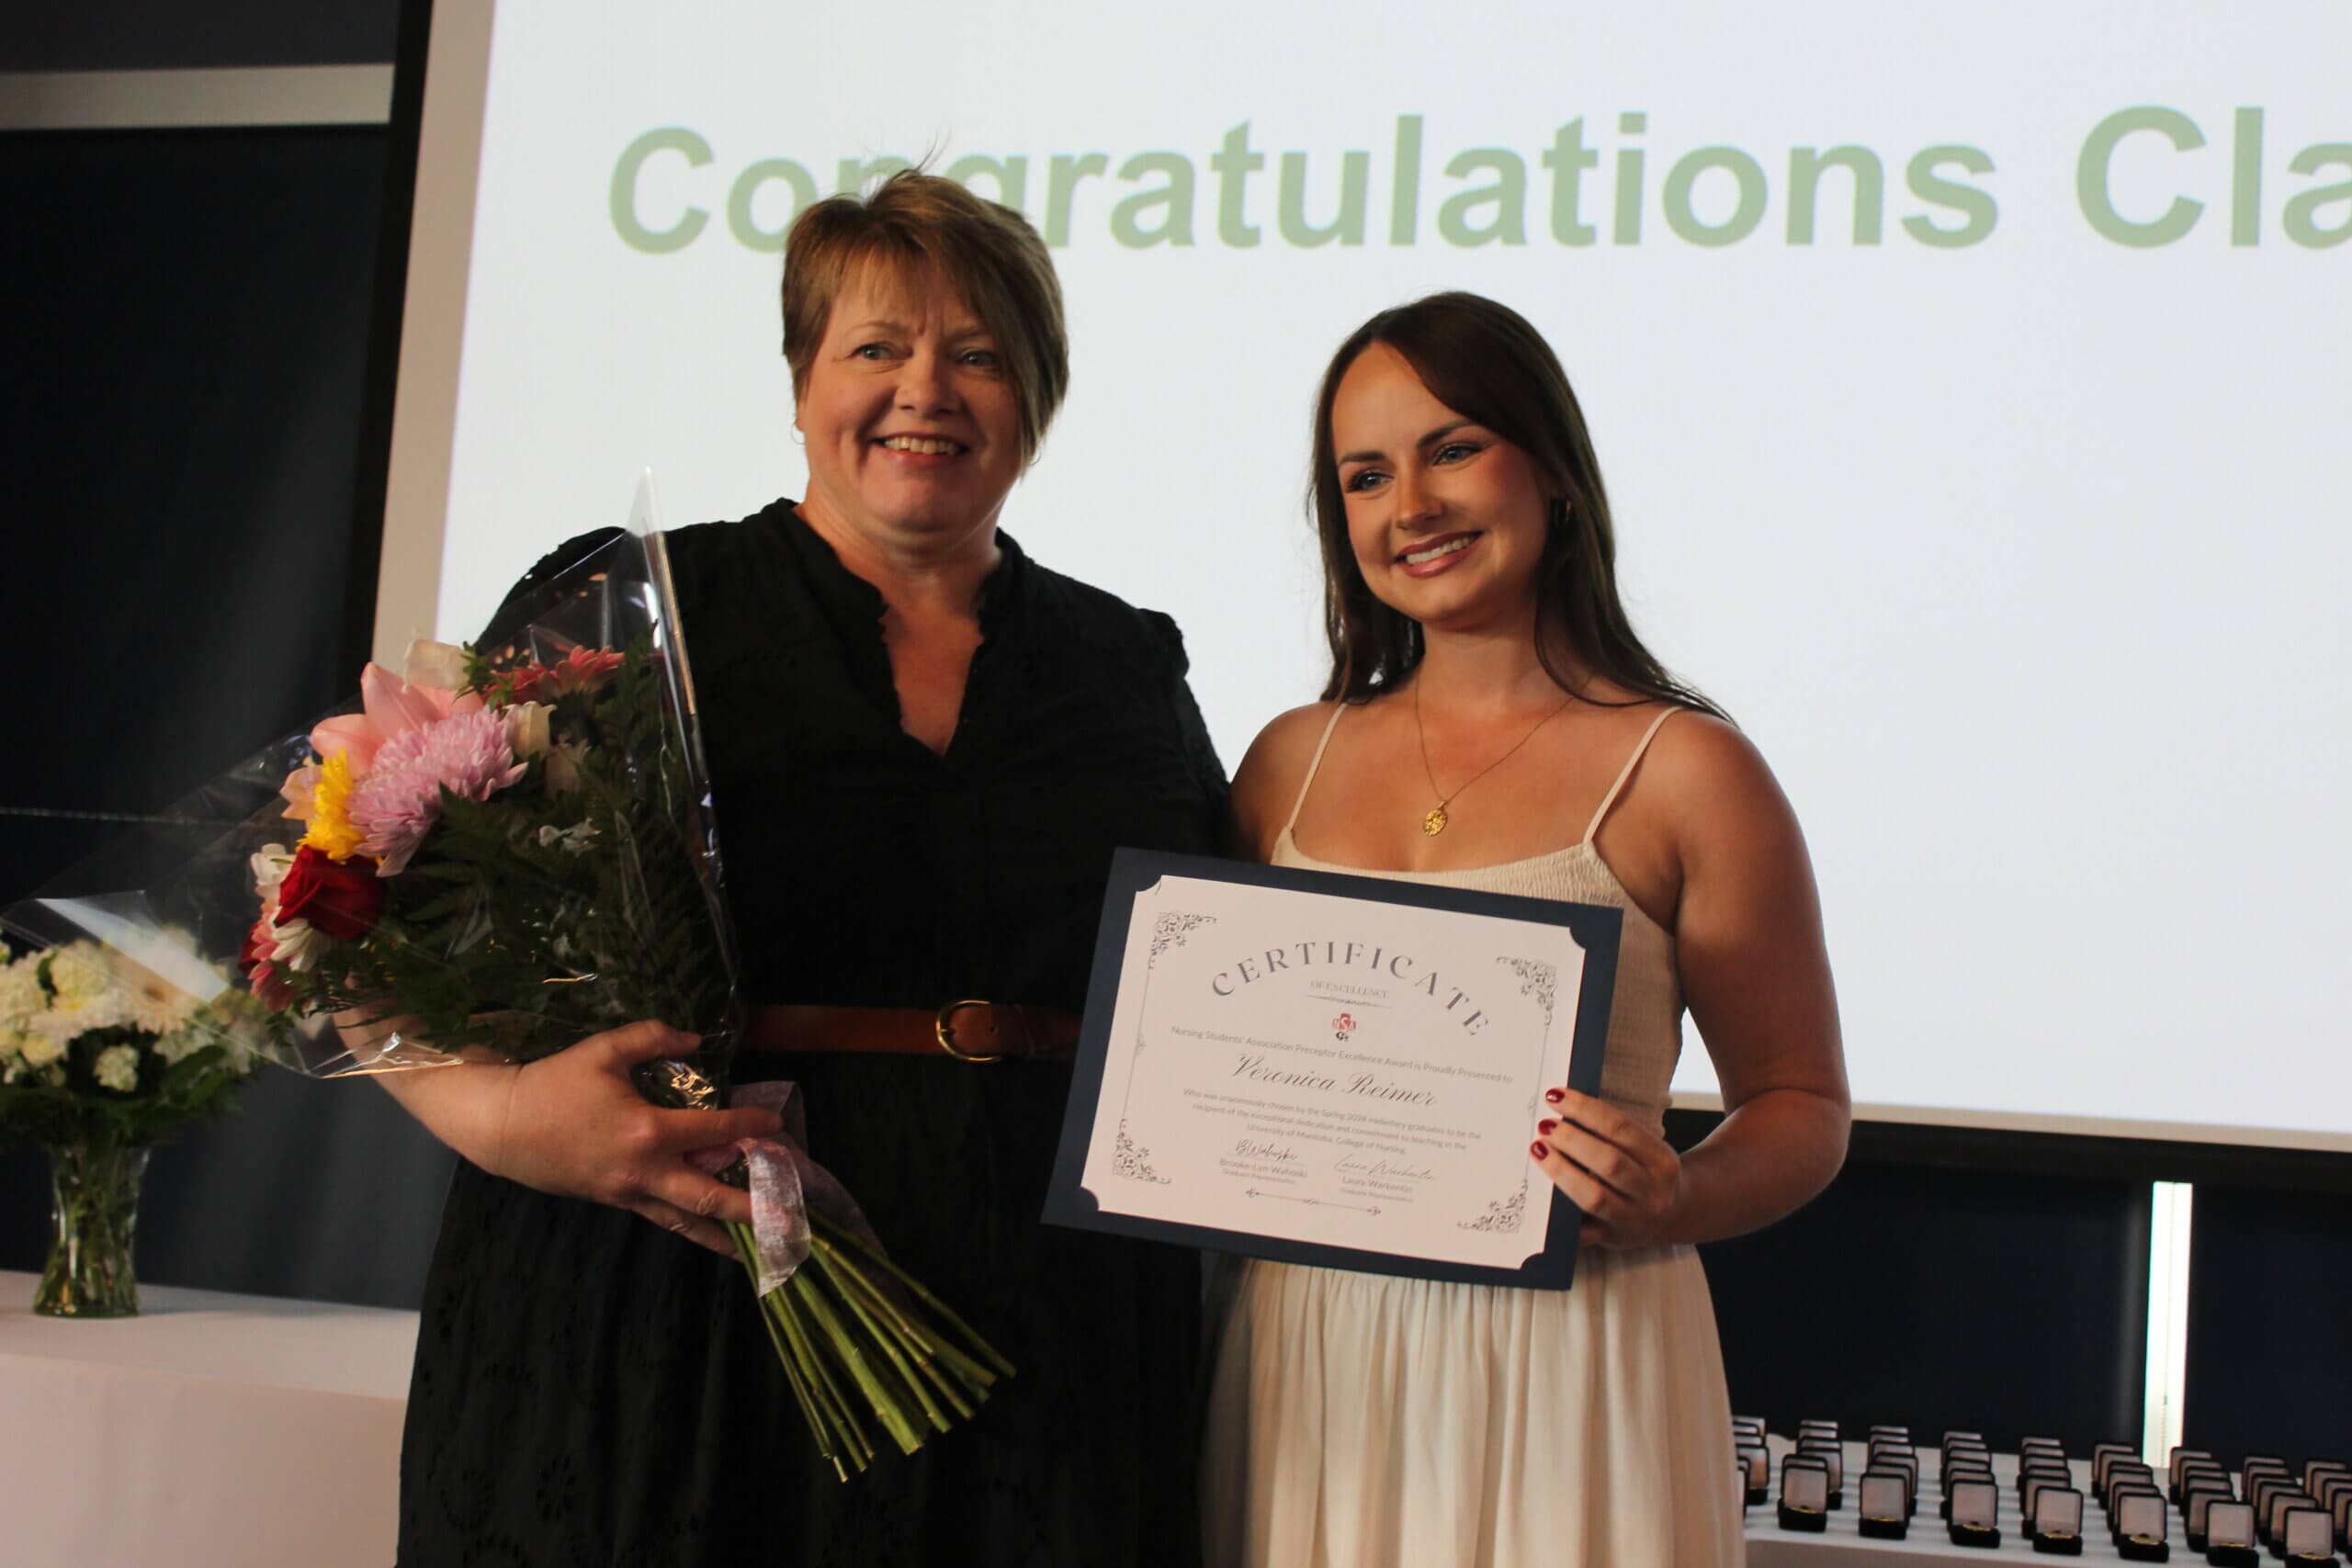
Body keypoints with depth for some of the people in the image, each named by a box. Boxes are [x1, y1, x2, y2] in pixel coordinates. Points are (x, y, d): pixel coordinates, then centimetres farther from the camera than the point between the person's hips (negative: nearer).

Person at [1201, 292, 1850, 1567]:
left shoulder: (1683, 771, -5)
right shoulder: (1290, 761, 8)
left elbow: (1802, 1106, -1)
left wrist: (1674, 1205, -20)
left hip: (1562, 1367, -4)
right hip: (1304, 1358, 4)